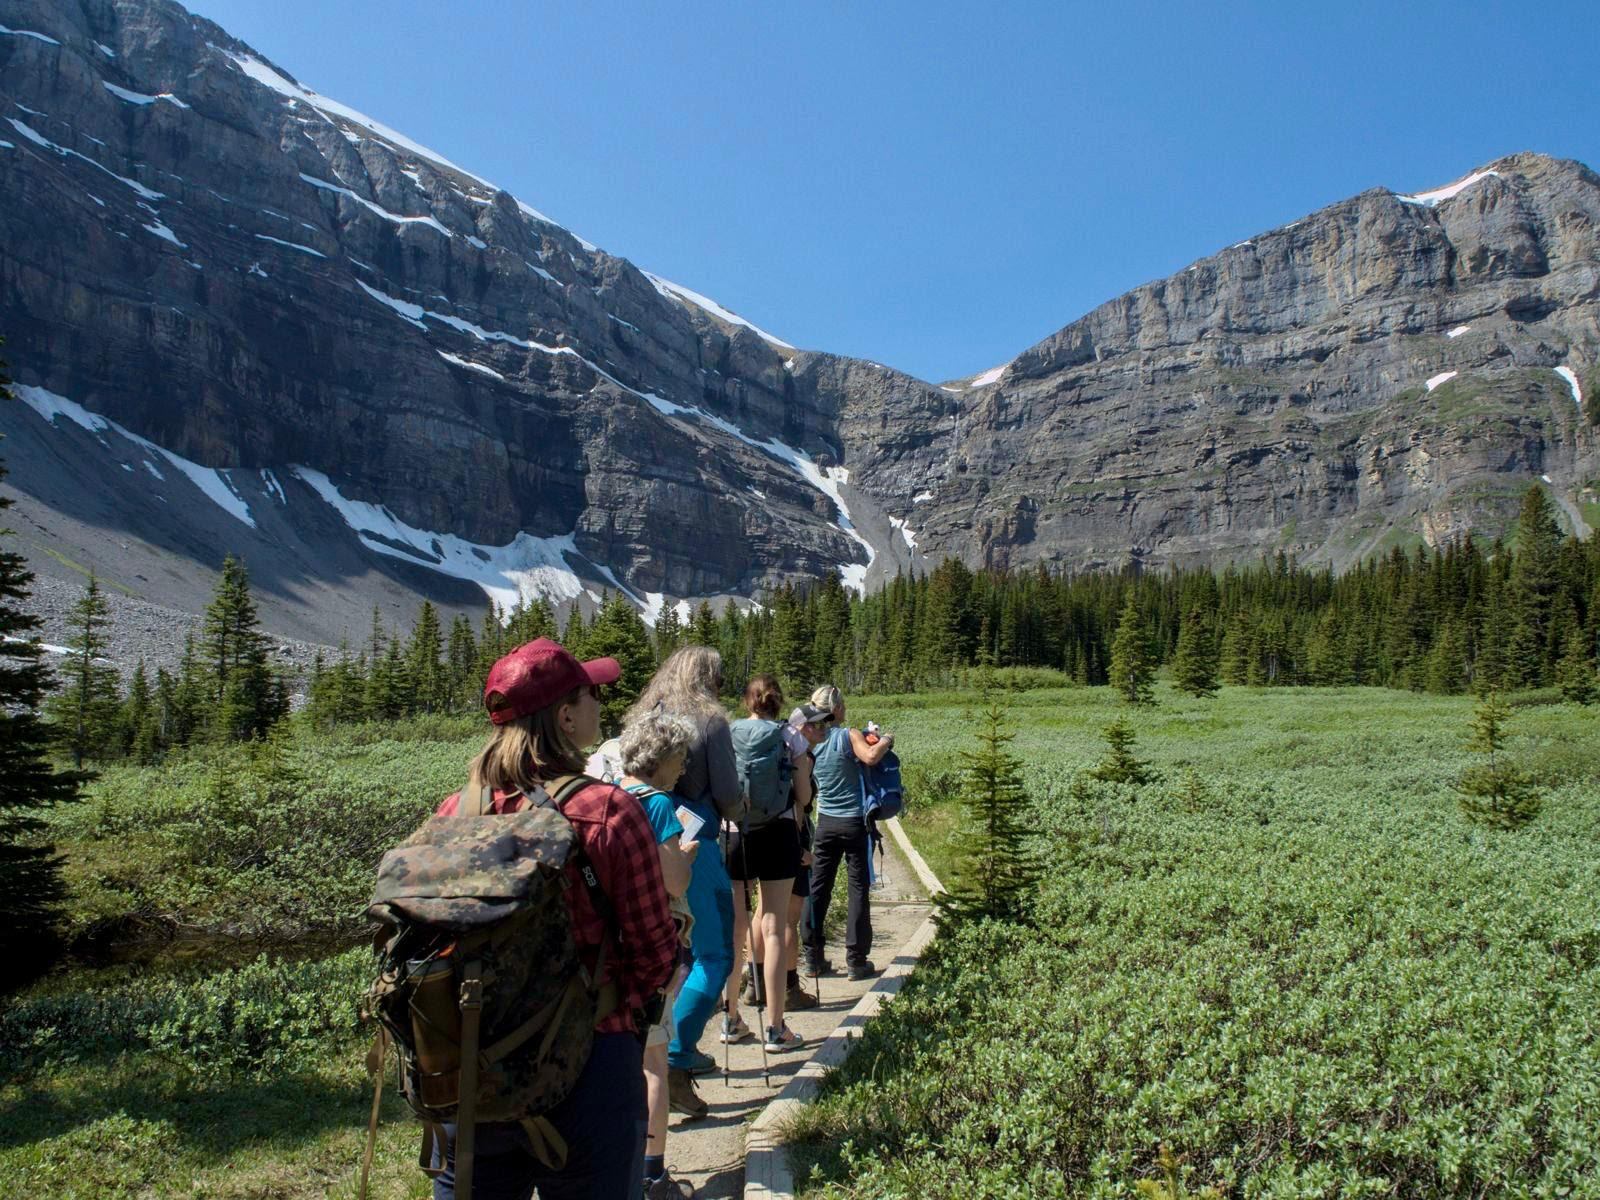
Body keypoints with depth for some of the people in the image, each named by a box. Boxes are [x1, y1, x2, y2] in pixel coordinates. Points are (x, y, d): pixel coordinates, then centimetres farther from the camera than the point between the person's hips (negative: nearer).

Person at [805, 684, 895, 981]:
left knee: (818, 889, 10)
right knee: (858, 889, 4)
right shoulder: (849, 736, -14)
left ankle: (813, 958, 13)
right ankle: (856, 961, 6)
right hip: (854, 822, -4)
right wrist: (885, 741, -12)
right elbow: (870, 757, -33)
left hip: (825, 822, 4)